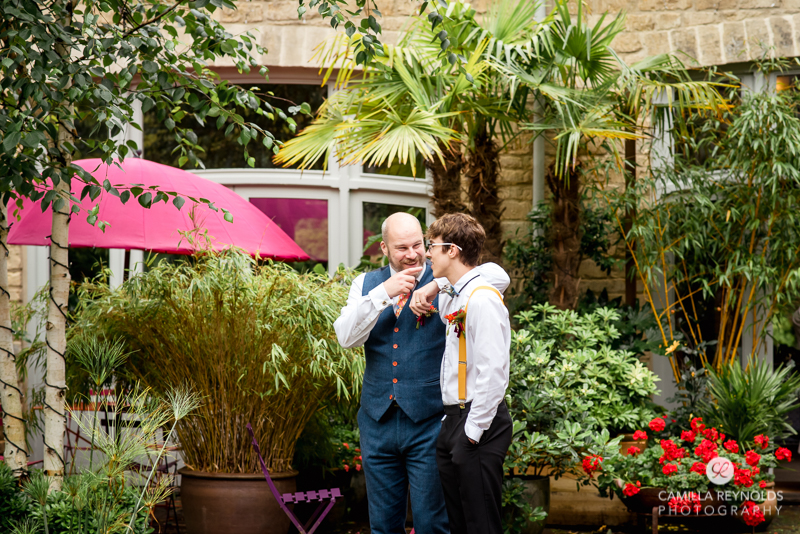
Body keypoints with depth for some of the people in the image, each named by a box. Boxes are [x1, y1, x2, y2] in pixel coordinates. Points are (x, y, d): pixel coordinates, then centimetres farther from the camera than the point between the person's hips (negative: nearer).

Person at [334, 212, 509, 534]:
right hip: (378, 422, 3)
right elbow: (346, 337, -5)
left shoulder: (444, 282, -2)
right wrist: (383, 293, -15)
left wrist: (438, 286, -25)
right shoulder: (366, 284, 9)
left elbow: (498, 277, -19)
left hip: (428, 422, -3)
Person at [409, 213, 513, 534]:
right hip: (453, 421, 10)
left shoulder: (483, 300, -16)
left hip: (479, 425, -10)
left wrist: (473, 432, -19)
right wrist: (431, 289, 17)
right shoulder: (451, 298, 12)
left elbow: (492, 374, -21)